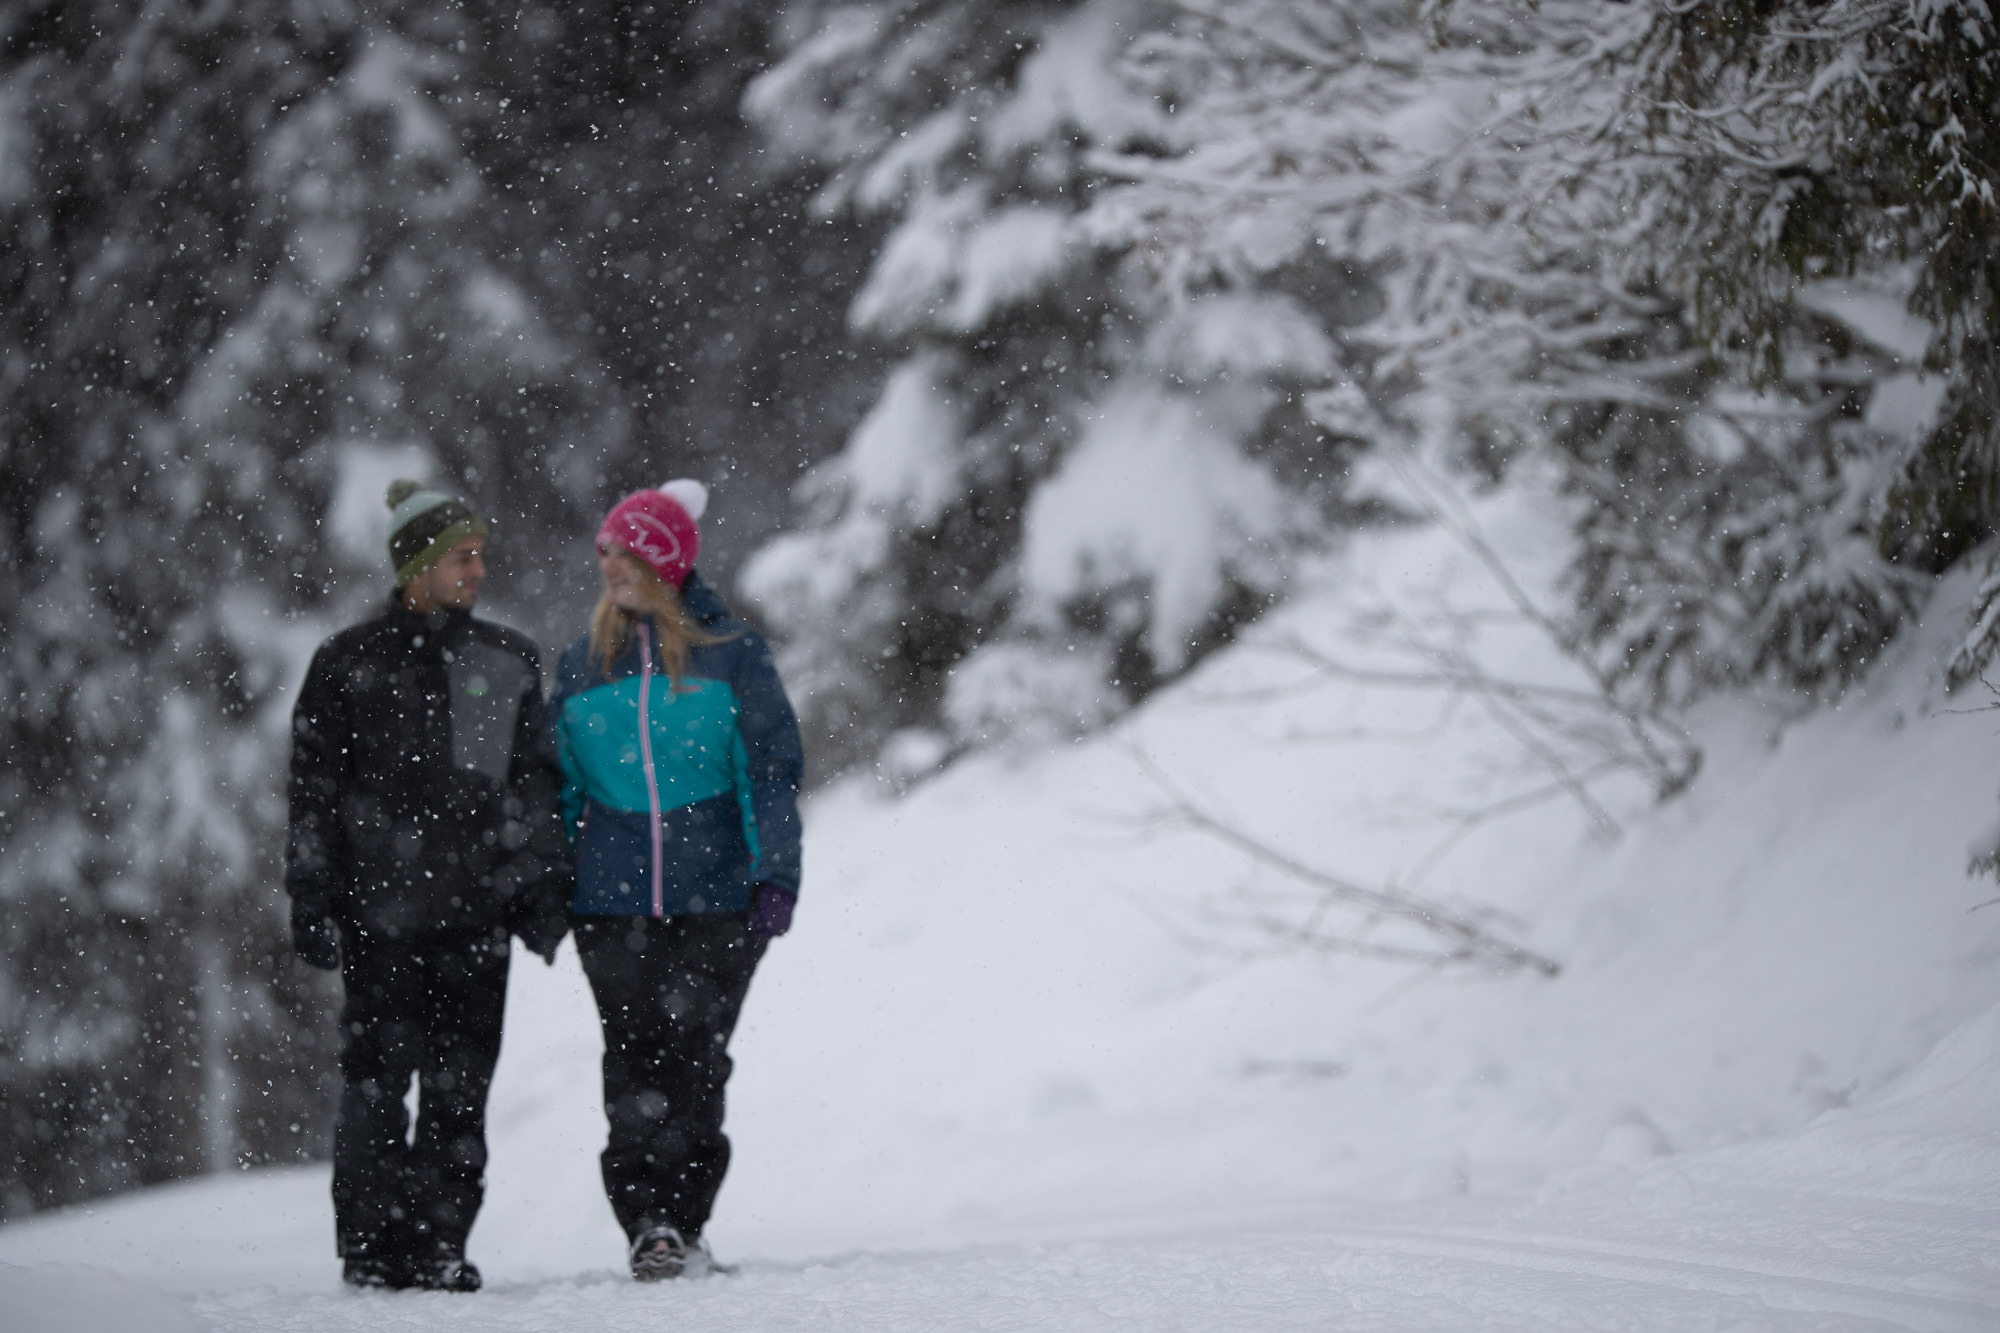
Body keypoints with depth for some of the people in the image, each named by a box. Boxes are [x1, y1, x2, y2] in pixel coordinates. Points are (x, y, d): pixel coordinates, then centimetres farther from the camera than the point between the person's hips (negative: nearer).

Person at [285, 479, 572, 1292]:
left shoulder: (509, 662, 12)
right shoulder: (348, 664, 4)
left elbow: (536, 783, 16)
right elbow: (314, 791, 4)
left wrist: (544, 887, 8)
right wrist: (314, 902, -2)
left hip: (476, 907, 3)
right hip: (380, 908, -3)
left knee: (461, 1086, 1)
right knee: (378, 1077, -5)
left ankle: (438, 1245, 6)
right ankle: (371, 1245, 2)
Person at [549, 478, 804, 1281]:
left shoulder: (730, 653, 3)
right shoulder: (584, 664, 12)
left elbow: (772, 769, 2)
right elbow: (562, 785, 17)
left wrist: (776, 875, -7)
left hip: (718, 894, -2)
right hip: (613, 903, 2)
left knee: (695, 1055, -4)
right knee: (633, 1057, -5)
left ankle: (680, 1221, 2)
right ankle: (647, 1220, -5)